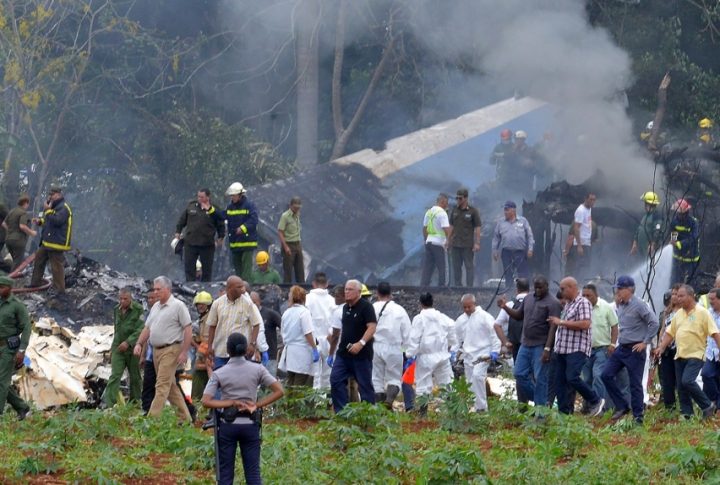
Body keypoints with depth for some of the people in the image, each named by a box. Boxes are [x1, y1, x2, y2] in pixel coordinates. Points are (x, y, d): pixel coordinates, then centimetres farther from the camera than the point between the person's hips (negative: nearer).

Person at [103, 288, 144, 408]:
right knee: (115, 376, -8)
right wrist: (112, 347, 22)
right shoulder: (116, 310, 9)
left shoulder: (138, 310, -9)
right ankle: (108, 404, -16)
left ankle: (135, 401, 23)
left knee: (135, 377, 8)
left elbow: (140, 329, -15)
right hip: (118, 348, 3)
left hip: (133, 348, -3)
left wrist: (128, 342, -23)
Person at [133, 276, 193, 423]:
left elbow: (188, 329, -11)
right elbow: (147, 328, 20)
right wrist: (139, 344, 5)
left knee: (162, 386, -12)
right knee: (170, 386, 12)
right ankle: (185, 418, 19)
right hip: (156, 350, 9)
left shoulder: (178, 306, -8)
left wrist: (184, 352, -16)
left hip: (170, 350, -9)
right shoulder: (155, 307, 15)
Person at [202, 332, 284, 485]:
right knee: (253, 472, 6)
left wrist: (231, 403, -11)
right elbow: (279, 391, -6)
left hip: (227, 425, -1)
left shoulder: (219, 374, -4)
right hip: (250, 424, 1)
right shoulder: (257, 370, -2)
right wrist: (257, 405, -6)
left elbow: (206, 401, -13)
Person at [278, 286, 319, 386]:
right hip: (302, 351, -6)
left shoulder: (286, 313, 9)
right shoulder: (304, 311, -10)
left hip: (289, 351, 6)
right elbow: (308, 334, -15)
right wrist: (315, 349, -11)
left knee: (290, 385, 9)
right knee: (300, 387, -6)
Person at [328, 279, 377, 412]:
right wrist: (331, 354, 21)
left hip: (362, 355, -7)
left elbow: (372, 327, -18)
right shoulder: (345, 308, 14)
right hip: (343, 353, 7)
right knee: (336, 381, -3)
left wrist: (361, 343, -31)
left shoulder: (366, 307, -8)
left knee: (365, 385, 0)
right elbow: (338, 331, 22)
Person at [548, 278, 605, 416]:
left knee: (572, 378, -19)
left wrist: (561, 322, -17)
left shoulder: (583, 303, -8)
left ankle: (595, 401, -3)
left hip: (577, 349, -9)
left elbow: (585, 324, -21)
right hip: (563, 349, 9)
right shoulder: (568, 304, 21)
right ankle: (564, 411, 7)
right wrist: (556, 322, 15)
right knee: (560, 380, 4)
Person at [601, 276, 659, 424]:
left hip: (635, 350, -8)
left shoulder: (639, 305, -15)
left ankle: (638, 416, 5)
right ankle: (622, 406, 11)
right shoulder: (620, 305, 10)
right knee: (606, 375, 2)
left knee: (635, 383, -3)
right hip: (621, 348, 8)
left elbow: (654, 323, -18)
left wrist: (645, 342, -15)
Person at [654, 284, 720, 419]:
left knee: (687, 381, -22)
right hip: (680, 356, 7)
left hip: (695, 355, -7)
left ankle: (708, 406, -7)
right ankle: (686, 415, 10)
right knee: (681, 387, 4)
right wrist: (661, 347, 7)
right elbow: (670, 333, 18)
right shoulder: (678, 314, 13)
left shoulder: (702, 313, -6)